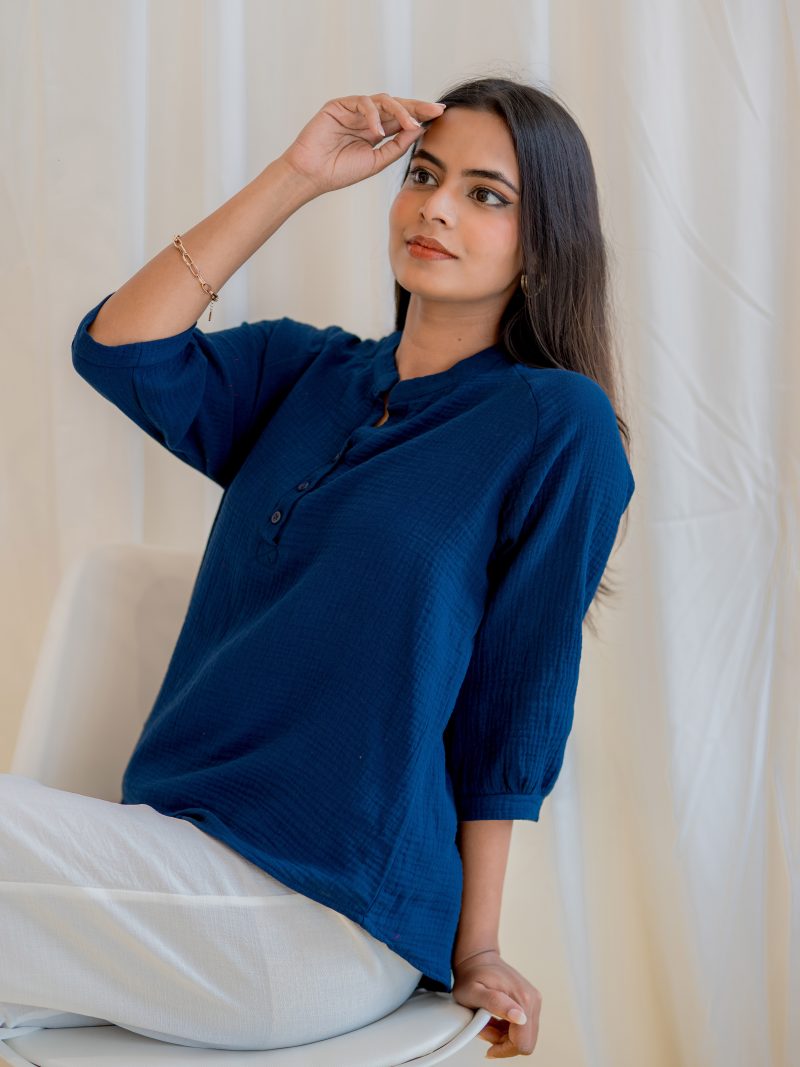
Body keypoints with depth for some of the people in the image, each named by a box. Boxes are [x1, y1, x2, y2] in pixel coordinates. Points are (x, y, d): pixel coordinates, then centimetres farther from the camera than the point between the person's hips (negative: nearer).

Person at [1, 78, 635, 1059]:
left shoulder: (559, 425, -5)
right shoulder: (304, 373, 11)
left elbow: (516, 703, -5)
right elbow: (118, 349, -4)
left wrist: (474, 952, 0)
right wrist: (296, 175, -5)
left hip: (324, 908, -5)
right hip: (183, 849, 5)